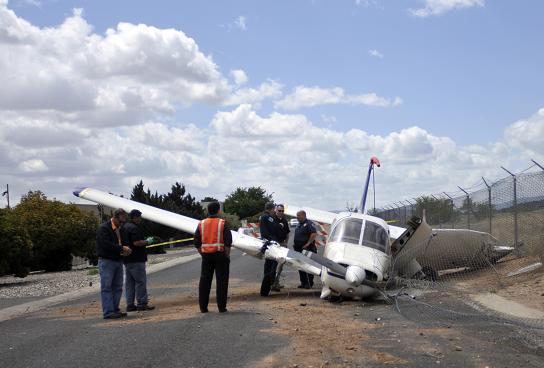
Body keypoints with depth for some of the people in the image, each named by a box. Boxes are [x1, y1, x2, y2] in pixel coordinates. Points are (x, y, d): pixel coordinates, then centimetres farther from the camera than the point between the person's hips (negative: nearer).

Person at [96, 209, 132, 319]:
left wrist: (125, 250, 5)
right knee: (106, 288, -6)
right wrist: (121, 249, -20)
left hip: (118, 261, 8)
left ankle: (115, 310, 14)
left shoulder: (119, 229, 17)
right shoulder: (104, 228, -10)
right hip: (106, 261, -8)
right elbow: (106, 245, -20)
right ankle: (108, 312, -7)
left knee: (118, 288, 8)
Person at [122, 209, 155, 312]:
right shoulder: (134, 228, -15)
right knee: (141, 281, -5)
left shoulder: (124, 227, 15)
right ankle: (142, 303, -4)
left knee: (129, 282, 10)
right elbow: (136, 243, -24)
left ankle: (130, 304, 12)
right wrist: (147, 242, -9)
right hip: (136, 260, -10)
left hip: (127, 259, 10)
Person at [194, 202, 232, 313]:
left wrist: (202, 254, 14)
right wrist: (227, 255, -2)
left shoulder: (201, 224, 6)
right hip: (220, 254, -3)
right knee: (221, 281, 2)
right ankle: (221, 307, 0)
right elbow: (228, 242, -10)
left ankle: (203, 307, 10)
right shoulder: (223, 223, -5)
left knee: (204, 281, 9)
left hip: (206, 255, 3)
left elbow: (197, 242, 7)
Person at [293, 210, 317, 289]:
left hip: (307, 249, -9)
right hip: (299, 249, 9)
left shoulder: (309, 224, -10)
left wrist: (308, 243, -22)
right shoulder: (298, 225, 18)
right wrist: (295, 246, 15)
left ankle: (309, 283, -3)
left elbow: (314, 234, -22)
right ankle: (303, 283, 16)